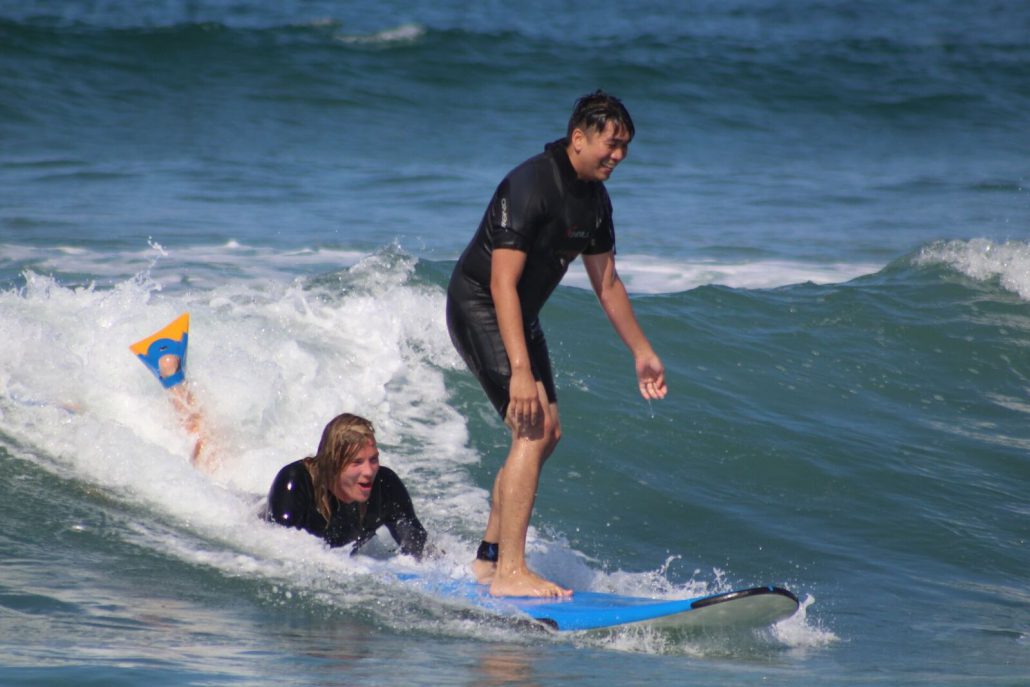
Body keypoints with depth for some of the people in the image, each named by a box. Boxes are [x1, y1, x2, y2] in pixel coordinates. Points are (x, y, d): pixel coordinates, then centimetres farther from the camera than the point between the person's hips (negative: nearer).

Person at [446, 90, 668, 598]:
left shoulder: (594, 200, 3)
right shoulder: (531, 187, -25)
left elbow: (607, 283, 16)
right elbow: (503, 283, -30)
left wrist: (642, 352, 18)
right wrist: (520, 370, -36)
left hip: (520, 317, 10)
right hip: (478, 309, -10)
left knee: (546, 433, 13)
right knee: (532, 430, -20)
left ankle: (488, 558, 23)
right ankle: (510, 572, -22)